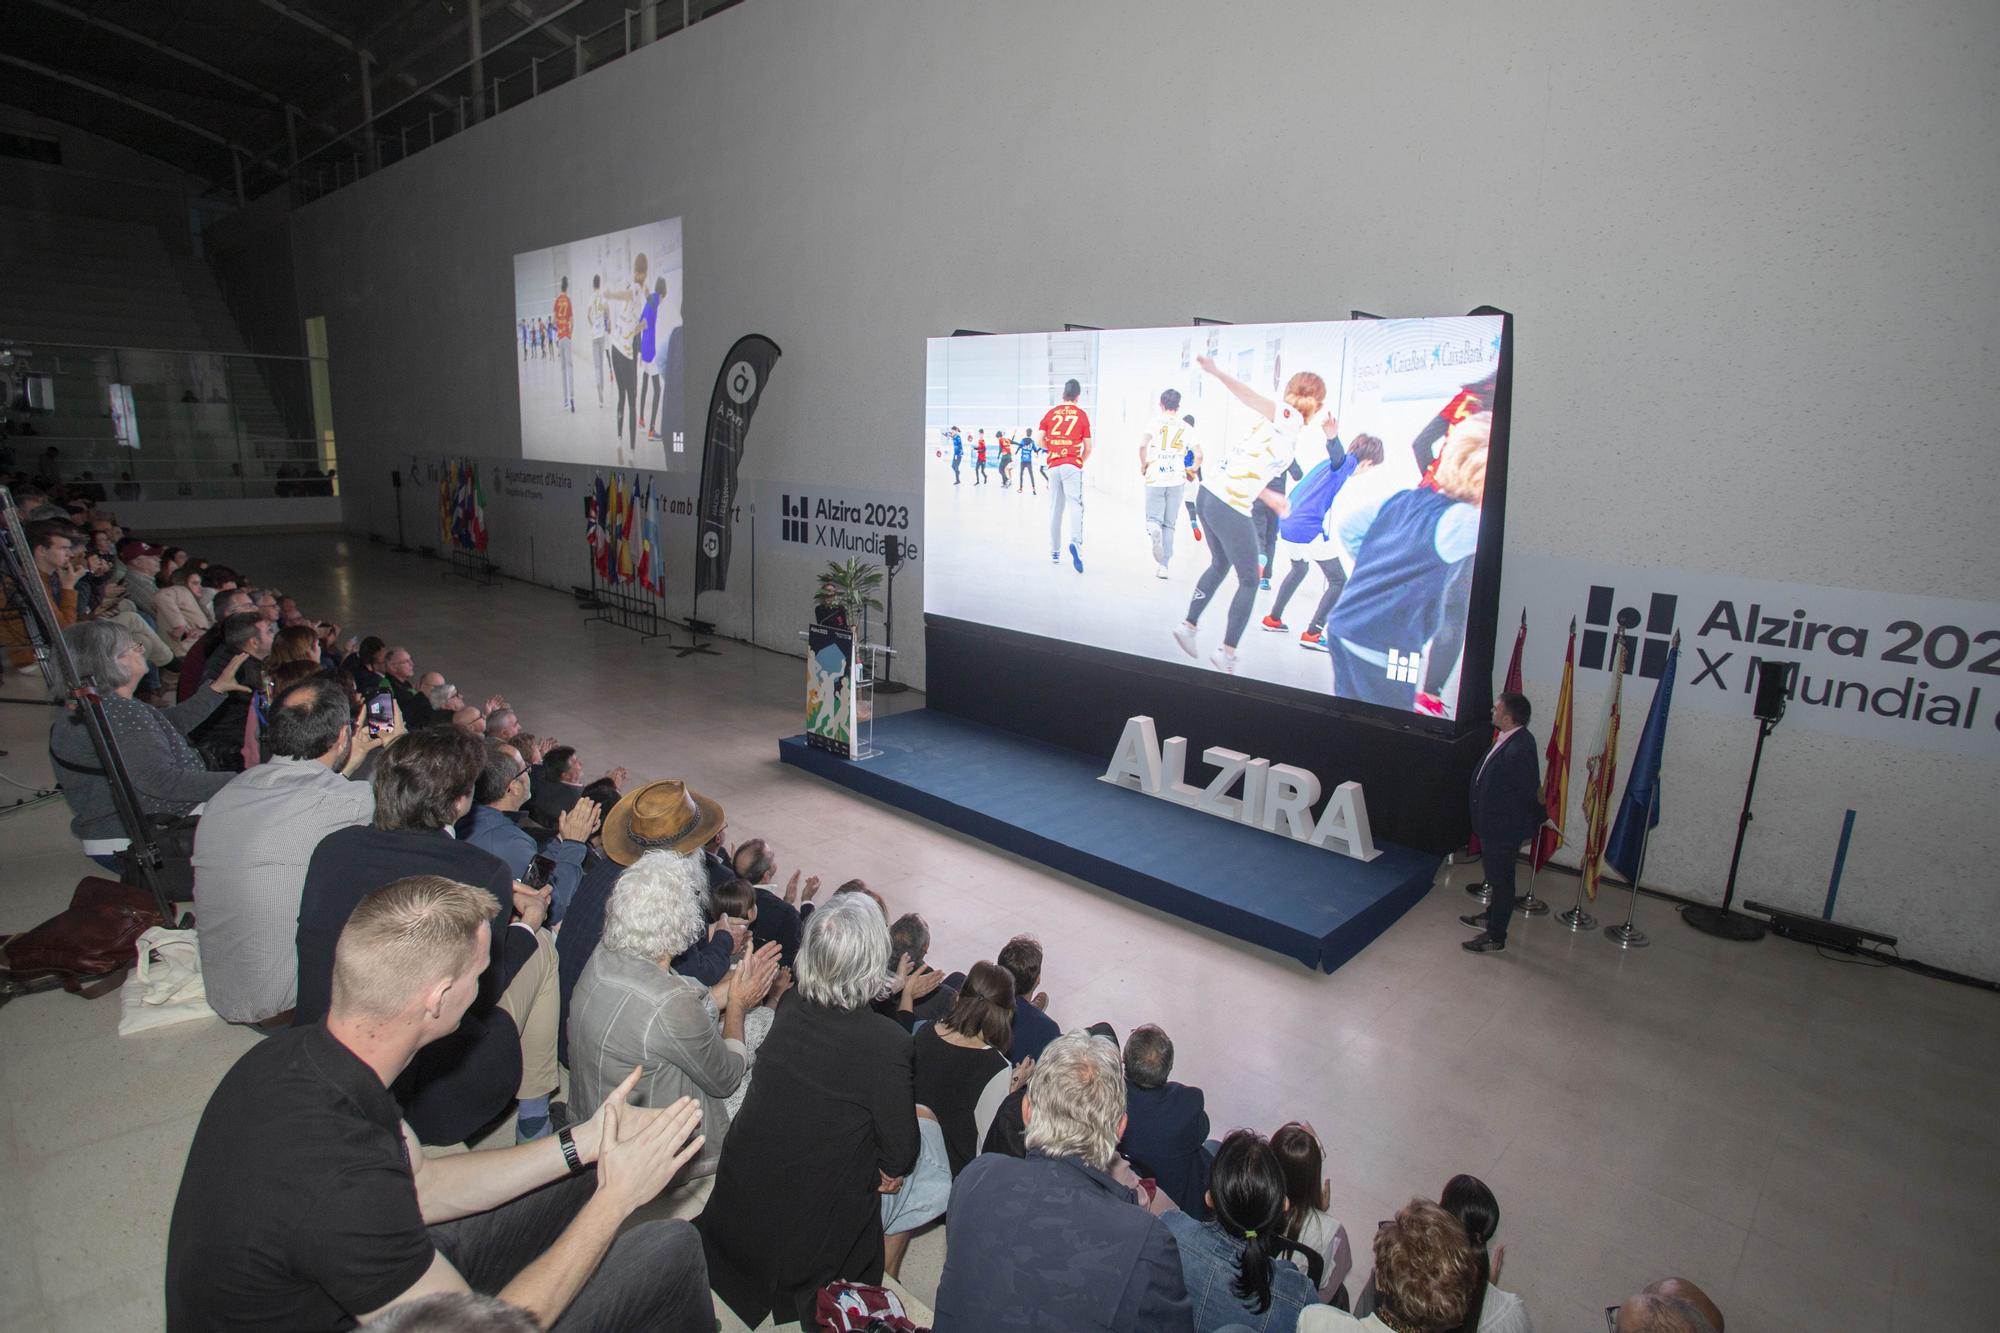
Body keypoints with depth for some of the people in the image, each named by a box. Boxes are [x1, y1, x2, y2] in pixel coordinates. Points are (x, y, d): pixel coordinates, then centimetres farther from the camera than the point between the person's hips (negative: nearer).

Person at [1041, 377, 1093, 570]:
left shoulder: (1051, 413, 9)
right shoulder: (1082, 415, 5)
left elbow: (1040, 440, 5)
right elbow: (1088, 448, 4)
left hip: (1053, 466, 3)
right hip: (1072, 465, -3)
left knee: (1055, 509, 10)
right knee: (1075, 505, -11)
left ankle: (1055, 552, 13)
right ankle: (1076, 542, -36)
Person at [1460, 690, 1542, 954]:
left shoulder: (1518, 750, -32)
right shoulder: (1511, 738, -1)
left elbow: (1531, 791, -24)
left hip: (1503, 828, -10)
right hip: (1495, 824, 10)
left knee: (1501, 880, 7)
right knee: (1496, 876, 26)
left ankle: (1495, 937, 22)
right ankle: (1491, 917, 46)